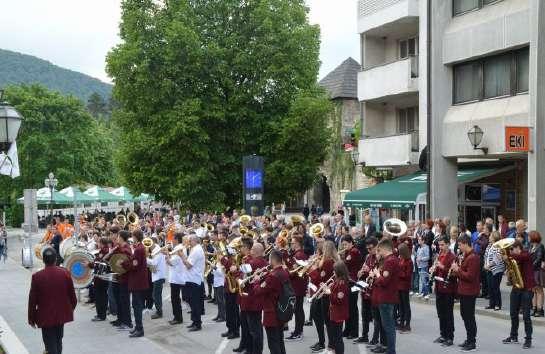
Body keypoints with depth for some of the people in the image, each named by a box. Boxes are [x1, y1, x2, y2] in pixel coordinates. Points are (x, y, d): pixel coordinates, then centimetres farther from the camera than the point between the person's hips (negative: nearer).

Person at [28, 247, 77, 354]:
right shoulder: (65, 273, -9)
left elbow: (32, 299, -9)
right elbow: (72, 294, 0)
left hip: (46, 316, -3)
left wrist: (31, 318, 3)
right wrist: (72, 308, 18)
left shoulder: (37, 276, -15)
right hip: (62, 314, 3)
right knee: (58, 342, 23)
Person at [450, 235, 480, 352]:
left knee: (469, 316, -3)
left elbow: (470, 276, -23)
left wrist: (458, 270, -16)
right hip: (464, 290, 10)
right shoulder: (467, 256, 13)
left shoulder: (473, 258, -19)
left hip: (469, 292, -10)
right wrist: (457, 270, 4)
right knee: (465, 315, 17)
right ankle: (469, 339, 27)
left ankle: (472, 342, 5)